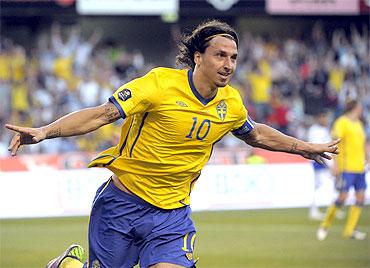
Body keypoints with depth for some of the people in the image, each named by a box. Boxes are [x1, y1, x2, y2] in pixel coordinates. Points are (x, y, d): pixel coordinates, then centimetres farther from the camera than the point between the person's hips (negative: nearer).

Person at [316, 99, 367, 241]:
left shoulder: (358, 123, 18)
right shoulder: (342, 122, -7)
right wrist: (336, 164, -19)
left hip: (359, 167, 8)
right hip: (346, 167, -8)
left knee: (360, 197, 1)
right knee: (343, 196, -11)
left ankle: (349, 230, 4)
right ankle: (325, 226, 4)